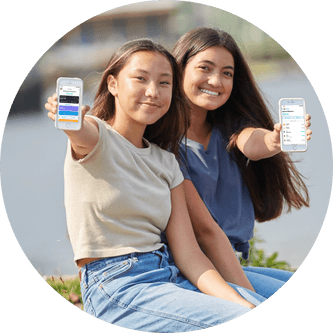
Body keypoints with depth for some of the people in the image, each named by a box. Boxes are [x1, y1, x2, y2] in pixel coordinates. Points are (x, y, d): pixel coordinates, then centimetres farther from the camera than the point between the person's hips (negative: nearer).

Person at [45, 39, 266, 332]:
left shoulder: (165, 162, 13)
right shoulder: (96, 137, -2)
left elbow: (188, 254, 6)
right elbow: (84, 133, -30)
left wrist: (243, 304, -9)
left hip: (168, 276, 6)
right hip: (114, 285, -6)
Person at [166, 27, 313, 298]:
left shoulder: (227, 129, 9)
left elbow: (252, 144, -17)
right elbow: (205, 228, -17)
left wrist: (275, 140, -41)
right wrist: (248, 298, -20)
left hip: (233, 263, 7)